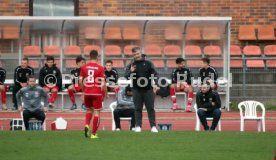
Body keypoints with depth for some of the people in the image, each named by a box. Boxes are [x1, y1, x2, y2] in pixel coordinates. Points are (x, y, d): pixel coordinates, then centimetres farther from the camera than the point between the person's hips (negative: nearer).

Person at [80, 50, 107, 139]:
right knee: (97, 112, 5)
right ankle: (94, 134, 2)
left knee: (89, 109, 22)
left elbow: (80, 81, 3)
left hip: (87, 93, 3)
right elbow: (103, 83, -9)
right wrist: (106, 93, 3)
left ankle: (87, 125, -4)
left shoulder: (84, 67, 1)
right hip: (97, 93, -3)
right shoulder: (100, 68, -7)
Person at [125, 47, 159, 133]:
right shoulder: (131, 65, 6)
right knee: (138, 109, 3)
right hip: (137, 90, 0)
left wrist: (155, 84, -12)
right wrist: (131, 71, -22)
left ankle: (153, 126, 2)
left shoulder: (148, 63, 5)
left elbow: (155, 74, 3)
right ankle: (138, 126, 8)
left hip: (148, 89, 0)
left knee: (150, 108, 0)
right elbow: (126, 76, -1)